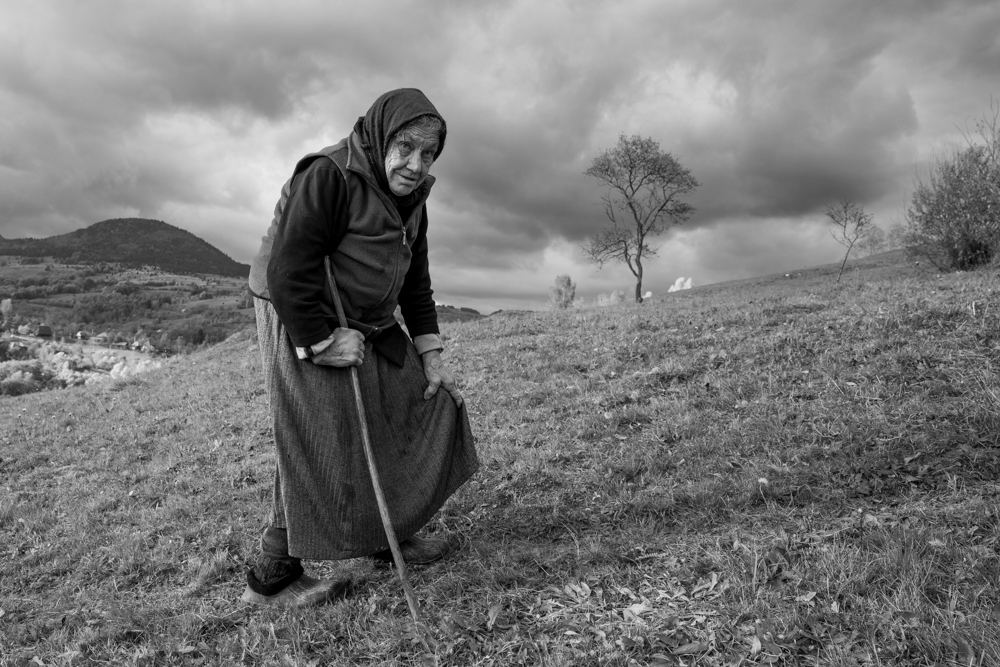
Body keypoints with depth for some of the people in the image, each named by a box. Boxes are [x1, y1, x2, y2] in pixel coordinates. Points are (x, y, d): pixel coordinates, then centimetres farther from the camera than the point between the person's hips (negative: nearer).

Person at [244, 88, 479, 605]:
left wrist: (430, 358, 6)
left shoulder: (410, 197, 8)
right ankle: (271, 578, 11)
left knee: (429, 405, 10)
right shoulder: (327, 176, -20)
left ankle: (389, 535, 24)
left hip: (371, 330, 9)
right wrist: (321, 342, -24)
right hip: (303, 329, -9)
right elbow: (286, 272, -25)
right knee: (319, 453, -7)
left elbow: (415, 282, 12)